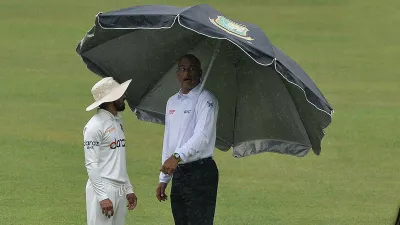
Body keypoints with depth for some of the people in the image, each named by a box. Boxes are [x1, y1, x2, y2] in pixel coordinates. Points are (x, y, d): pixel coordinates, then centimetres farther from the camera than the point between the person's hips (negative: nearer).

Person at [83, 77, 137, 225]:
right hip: (103, 190, -9)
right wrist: (102, 197, -20)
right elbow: (91, 164, -15)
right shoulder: (95, 125, -12)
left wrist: (129, 189, 19)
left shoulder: (117, 122, 16)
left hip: (120, 190, 9)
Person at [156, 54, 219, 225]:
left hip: (200, 173, -8)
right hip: (178, 173, 8)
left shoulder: (206, 100, -7)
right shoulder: (172, 102, 18)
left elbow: (202, 135, -21)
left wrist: (177, 156, -32)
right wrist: (163, 179, 19)